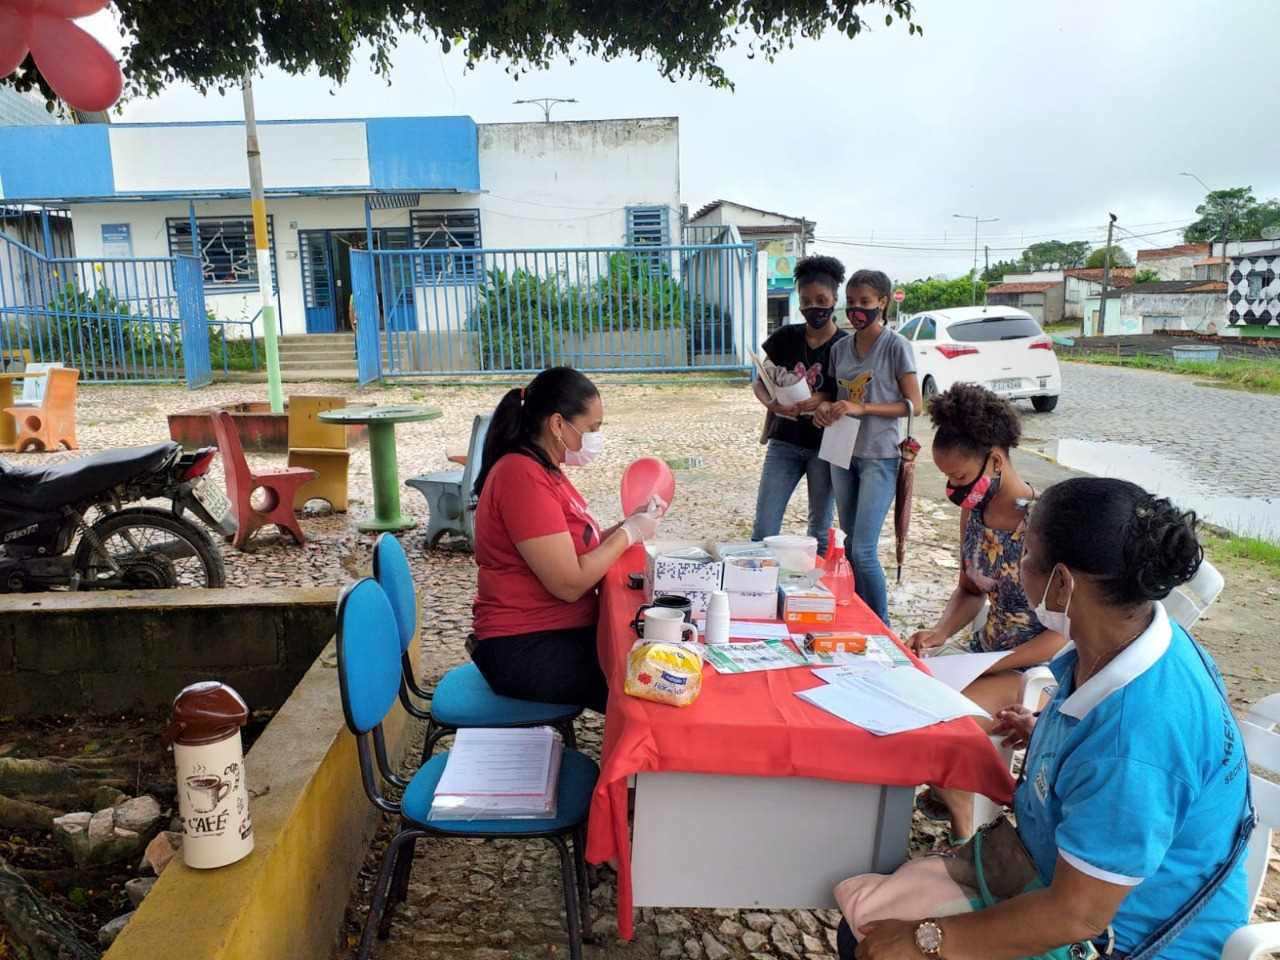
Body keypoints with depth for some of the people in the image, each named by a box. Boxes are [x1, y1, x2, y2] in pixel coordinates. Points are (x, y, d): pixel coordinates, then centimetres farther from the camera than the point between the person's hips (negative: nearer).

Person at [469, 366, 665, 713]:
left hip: (559, 632, 9)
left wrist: (628, 524, -1)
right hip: (524, 652, -9)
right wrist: (629, 533, -11)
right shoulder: (523, 476, -21)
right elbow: (569, 584, -23)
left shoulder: (542, 470, 11)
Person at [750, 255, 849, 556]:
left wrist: (824, 399, -24)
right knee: (763, 528, 0)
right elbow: (759, 383, 5)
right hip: (785, 441, 2)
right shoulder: (785, 337, 1)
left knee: (820, 530, 9)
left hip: (825, 446, -2)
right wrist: (771, 403, -18)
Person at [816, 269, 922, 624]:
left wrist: (862, 408, -20)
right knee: (850, 546, 13)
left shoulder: (896, 346, -8)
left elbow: (913, 405, -9)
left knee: (864, 550, -12)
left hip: (880, 457, -6)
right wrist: (825, 408, -5)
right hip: (843, 453, 6)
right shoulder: (840, 348, 9)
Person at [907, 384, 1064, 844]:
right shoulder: (973, 511, 0)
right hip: (986, 653, 7)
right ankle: (946, 793, 13)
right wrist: (941, 633, -7)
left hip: (1039, 667, -7)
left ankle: (965, 839, 0)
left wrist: (989, 668, -22)